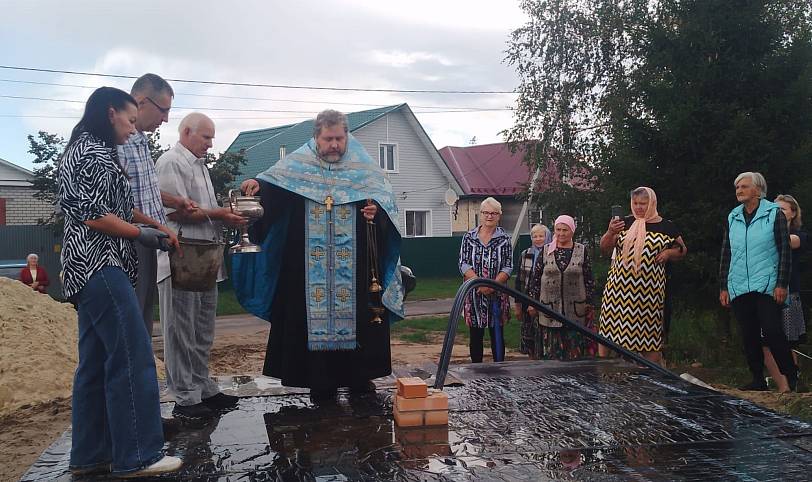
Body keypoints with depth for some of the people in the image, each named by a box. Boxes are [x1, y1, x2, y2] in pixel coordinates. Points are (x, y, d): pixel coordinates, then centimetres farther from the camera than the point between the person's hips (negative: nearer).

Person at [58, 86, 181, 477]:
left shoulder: (85, 150, 22)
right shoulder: (96, 153, -10)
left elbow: (116, 208, 23)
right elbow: (94, 216, -19)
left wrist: (159, 227, 15)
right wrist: (146, 235, -9)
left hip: (90, 268, 11)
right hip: (100, 267, -11)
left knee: (96, 364, 10)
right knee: (133, 359, -9)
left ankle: (90, 455, 16)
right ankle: (136, 457, -5)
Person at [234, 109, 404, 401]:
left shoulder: (363, 166, 6)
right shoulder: (297, 163, 6)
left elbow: (384, 199, 5)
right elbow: (272, 188, -1)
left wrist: (376, 211, -17)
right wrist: (257, 185, -23)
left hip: (354, 266, 1)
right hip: (311, 267, 0)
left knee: (356, 315, 3)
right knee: (315, 316, 0)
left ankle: (358, 376, 16)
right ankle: (321, 382, 9)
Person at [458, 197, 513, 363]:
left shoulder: (505, 239, 3)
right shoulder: (469, 237, 4)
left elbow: (508, 267, -3)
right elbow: (464, 265, -3)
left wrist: (493, 285, -18)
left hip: (497, 294, -1)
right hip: (474, 293, 1)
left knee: (497, 334, 5)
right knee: (475, 334, 8)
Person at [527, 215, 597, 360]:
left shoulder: (582, 251, 3)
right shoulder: (546, 251, 6)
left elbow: (589, 280, 5)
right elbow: (535, 278, 7)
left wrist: (589, 304, 1)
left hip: (576, 312, -1)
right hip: (550, 309, 1)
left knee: (575, 350, 2)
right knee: (552, 352, 4)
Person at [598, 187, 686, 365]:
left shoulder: (666, 227, 7)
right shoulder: (625, 223, 9)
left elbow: (682, 250, 16)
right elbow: (604, 249, 6)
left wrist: (669, 253, -4)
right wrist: (610, 232, -13)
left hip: (650, 288, -1)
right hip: (619, 284, 1)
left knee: (649, 331, 2)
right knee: (609, 324, 0)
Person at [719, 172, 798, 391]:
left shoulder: (774, 213, 0)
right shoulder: (733, 217, 12)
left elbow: (785, 250, -2)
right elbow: (726, 254, 14)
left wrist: (782, 284, -9)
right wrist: (723, 287, 10)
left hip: (767, 286, -4)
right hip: (739, 288, 5)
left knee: (772, 331, -9)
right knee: (749, 335, 6)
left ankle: (791, 377, 6)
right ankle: (758, 380, 15)